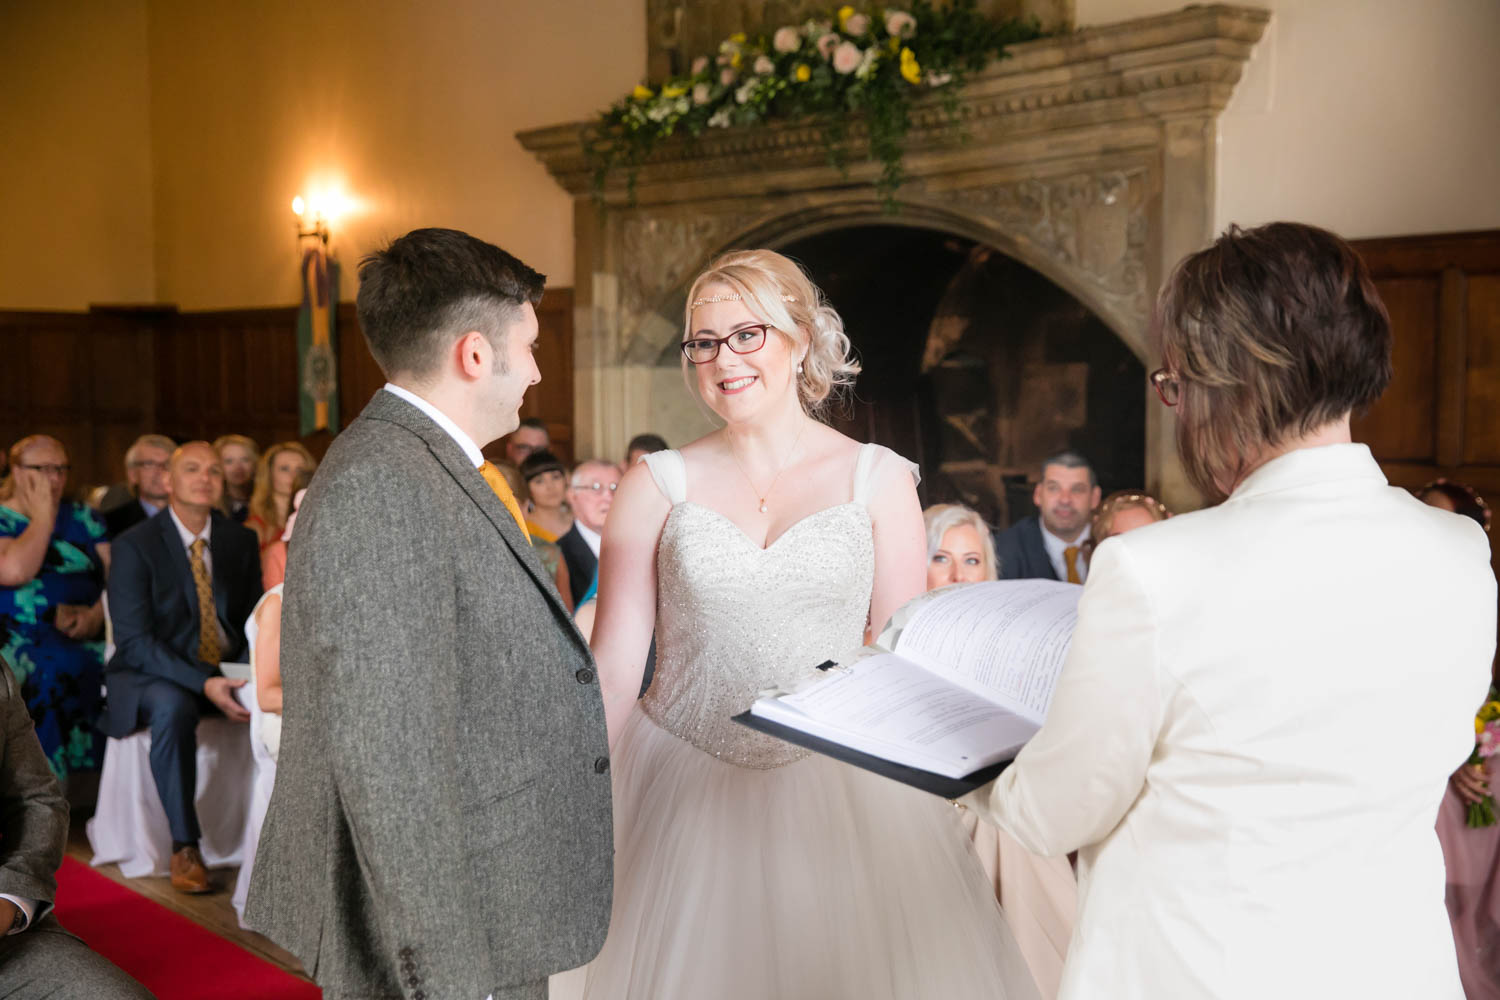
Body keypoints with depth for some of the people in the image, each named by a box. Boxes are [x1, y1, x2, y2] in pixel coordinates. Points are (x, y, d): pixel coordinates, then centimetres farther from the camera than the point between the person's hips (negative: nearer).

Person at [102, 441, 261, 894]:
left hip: (226, 672, 4)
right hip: (152, 674, -4)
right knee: (173, 707, -38)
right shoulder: (134, 545, -9)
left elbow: (252, 620, 9)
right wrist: (204, 684, -29)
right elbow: (134, 641, -16)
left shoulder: (241, 540, 6)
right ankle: (184, 847, -26)